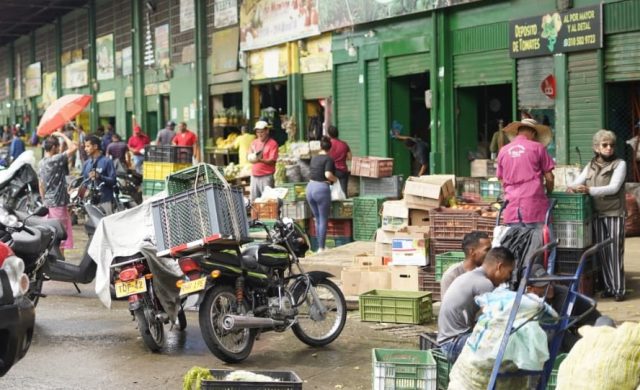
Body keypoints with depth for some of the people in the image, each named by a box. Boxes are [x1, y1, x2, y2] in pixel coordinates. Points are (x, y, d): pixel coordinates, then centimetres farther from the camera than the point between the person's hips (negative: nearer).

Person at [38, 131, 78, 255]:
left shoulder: (41, 163, 11)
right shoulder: (55, 160, -17)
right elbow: (73, 148, -24)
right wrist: (62, 135, -12)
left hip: (48, 202, 9)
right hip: (58, 203, -9)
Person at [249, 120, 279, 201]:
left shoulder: (272, 143, -4)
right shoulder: (254, 142, 15)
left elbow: (272, 161, -10)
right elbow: (249, 157, 12)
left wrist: (260, 160, -26)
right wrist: (252, 157, -11)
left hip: (266, 177, -6)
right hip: (254, 176, 6)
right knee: (254, 201, 5)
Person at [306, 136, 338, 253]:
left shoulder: (314, 158, 13)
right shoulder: (328, 159, -8)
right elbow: (328, 174, -20)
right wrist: (335, 179, -2)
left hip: (310, 187, 7)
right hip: (321, 188, -7)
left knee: (317, 219, 17)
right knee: (323, 220, 2)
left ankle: (320, 246, 22)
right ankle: (321, 248, 1)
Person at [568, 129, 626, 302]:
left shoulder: (619, 164, -2)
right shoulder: (591, 166, 13)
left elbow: (613, 188, -14)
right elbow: (577, 182, 8)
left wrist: (589, 190, -23)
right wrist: (572, 187, -17)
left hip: (615, 213, -4)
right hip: (597, 214, 4)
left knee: (615, 251, -4)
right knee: (602, 252, 6)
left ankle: (619, 289, -1)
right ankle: (608, 286, 14)